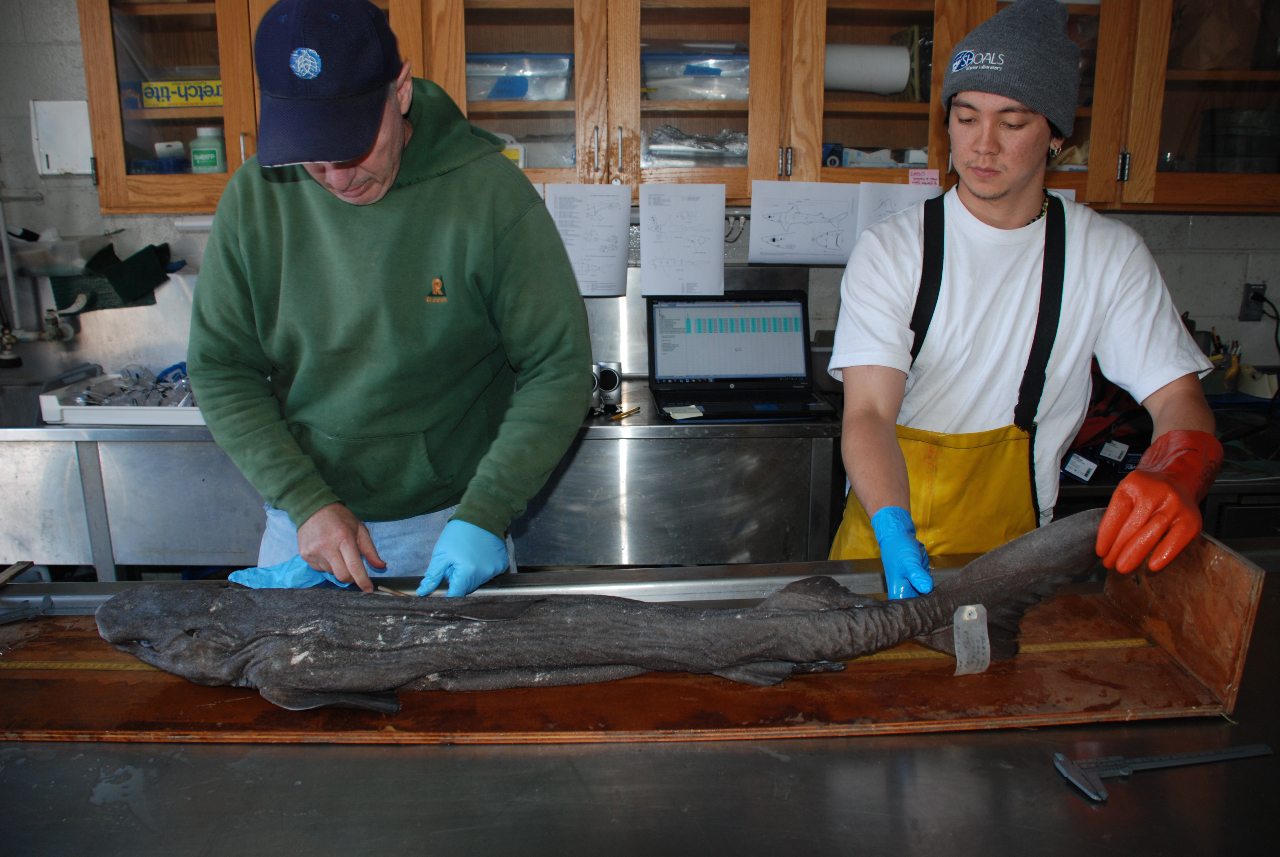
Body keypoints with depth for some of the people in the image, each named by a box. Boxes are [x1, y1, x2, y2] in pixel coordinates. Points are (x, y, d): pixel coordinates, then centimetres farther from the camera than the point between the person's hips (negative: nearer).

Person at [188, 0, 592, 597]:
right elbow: (220, 370, -3)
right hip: (301, 522, 3)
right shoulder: (254, 196, -8)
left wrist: (483, 514, -21)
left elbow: (559, 368, -14)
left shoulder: (489, 191, -16)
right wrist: (306, 502, -14)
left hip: (449, 523, -2)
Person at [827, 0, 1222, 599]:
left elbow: (1179, 401, -2)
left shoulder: (1109, 255, 1)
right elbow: (868, 414, -16)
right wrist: (895, 531, -34)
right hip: (887, 534, -1)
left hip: (1014, 543, 1)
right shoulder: (890, 249, -6)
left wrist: (1176, 473, -25)